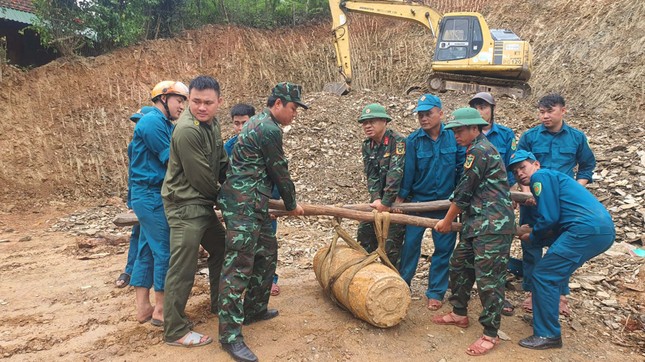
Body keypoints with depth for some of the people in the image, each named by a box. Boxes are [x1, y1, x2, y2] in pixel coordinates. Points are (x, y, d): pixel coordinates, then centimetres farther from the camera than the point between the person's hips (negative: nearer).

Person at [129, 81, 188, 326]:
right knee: (165, 251, -3)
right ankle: (160, 310, 8)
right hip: (152, 196, -10)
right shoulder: (153, 122, -13)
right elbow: (171, 159, -17)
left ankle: (143, 307, 21)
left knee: (148, 251, 12)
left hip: (150, 196, 10)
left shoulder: (166, 124, 17)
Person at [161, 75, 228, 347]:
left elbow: (222, 162, 12)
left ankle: (219, 302, 43)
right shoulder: (187, 130, -23)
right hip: (186, 206, -10)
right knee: (183, 269, -3)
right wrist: (221, 198, -3)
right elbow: (200, 177, -19)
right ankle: (175, 331, 12)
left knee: (221, 248, 23)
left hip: (203, 203, 10)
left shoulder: (212, 122, 5)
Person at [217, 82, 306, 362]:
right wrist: (292, 205, 8)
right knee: (239, 265, -8)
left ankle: (254, 309, 30)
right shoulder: (270, 130, -13)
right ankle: (230, 334, -3)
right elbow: (280, 172, -7)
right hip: (244, 205, -11)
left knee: (267, 252, 18)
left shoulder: (257, 123, 19)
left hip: (252, 204, 11)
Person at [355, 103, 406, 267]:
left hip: (397, 198, -7)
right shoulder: (367, 145, 5)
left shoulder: (398, 141, -18)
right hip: (379, 199, 7)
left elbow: (395, 173, -25)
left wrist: (386, 202, -26)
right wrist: (376, 198, -15)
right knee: (364, 233, 9)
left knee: (391, 243, -7)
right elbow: (371, 175, -1)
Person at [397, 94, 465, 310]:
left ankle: (436, 292, 21)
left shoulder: (453, 136, -8)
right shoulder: (413, 140, -9)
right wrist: (399, 200, -4)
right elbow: (408, 172, -6)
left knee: (444, 248, 7)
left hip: (446, 202, 1)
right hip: (418, 201, -1)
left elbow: (462, 168, -4)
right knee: (411, 244, 5)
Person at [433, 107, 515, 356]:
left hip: (493, 226, -11)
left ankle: (491, 334, 7)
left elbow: (464, 192, -10)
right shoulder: (480, 148, 19)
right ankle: (459, 314, 32)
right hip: (477, 224, 11)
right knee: (459, 265, 17)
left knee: (488, 279, -4)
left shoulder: (479, 151, -13)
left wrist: (447, 221, 2)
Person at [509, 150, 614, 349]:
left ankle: (548, 335, 3)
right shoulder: (553, 177, 28)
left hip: (587, 228, -10)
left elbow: (549, 218, -8)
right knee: (551, 274, 20)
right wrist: (536, 233, 17)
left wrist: (532, 237, 8)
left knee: (543, 275, -4)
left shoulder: (541, 176, 0)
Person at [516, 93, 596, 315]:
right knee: (531, 246, 7)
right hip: (533, 201, -1)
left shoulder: (577, 137, 2)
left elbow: (587, 166, 13)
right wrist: (527, 190, -17)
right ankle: (531, 292, 21)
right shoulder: (529, 136, -2)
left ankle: (561, 294, 24)